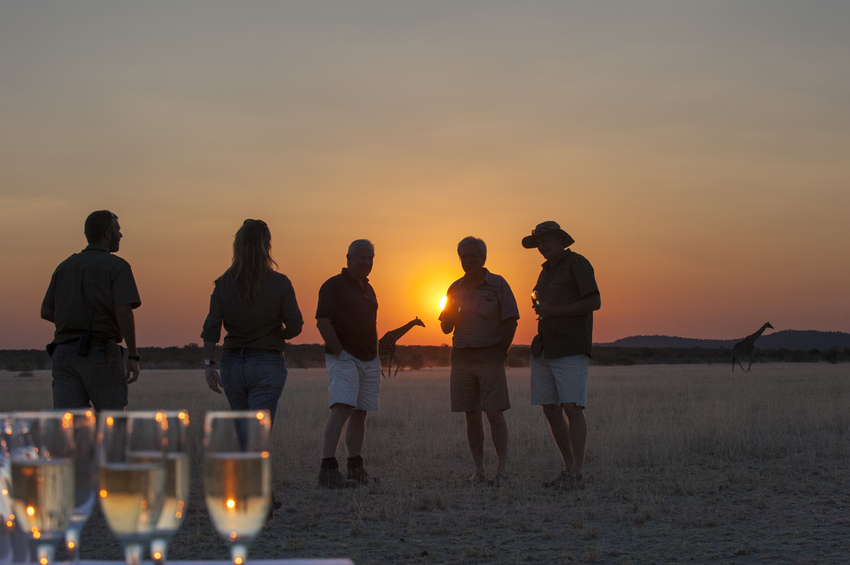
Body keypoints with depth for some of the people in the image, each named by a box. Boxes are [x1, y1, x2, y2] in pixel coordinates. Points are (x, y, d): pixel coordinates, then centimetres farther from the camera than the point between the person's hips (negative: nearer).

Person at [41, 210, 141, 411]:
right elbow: (123, 311, -15)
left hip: (64, 353, 5)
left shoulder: (64, 266, 16)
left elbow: (46, 312, 18)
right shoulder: (117, 267, -2)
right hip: (101, 354, -4)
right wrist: (133, 356, -13)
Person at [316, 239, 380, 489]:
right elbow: (322, 321, -15)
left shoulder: (367, 289, 19)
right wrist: (340, 353, -17)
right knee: (341, 409, -19)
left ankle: (356, 469, 13)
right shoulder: (334, 285, -6)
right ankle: (328, 469, -25)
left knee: (360, 414, 8)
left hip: (369, 360, 8)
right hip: (344, 359, -8)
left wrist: (375, 356, 18)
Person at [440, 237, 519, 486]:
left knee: (494, 413, -10)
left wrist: (501, 352, -6)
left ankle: (502, 471, -6)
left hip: (489, 356, -4)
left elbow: (511, 321, -1)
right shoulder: (455, 288, 11)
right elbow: (446, 328, 13)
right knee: (471, 416, 4)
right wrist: (450, 310, -7)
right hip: (461, 356, 4)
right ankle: (479, 471, 9)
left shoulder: (498, 284, -1)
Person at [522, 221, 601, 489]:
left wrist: (552, 310, -15)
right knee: (550, 409, 5)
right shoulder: (547, 271, 20)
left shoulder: (577, 263, -4)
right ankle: (569, 468, 12)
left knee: (572, 408, -14)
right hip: (544, 348, 8)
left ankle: (577, 472, -13)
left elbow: (594, 302, -13)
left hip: (571, 349, -8)